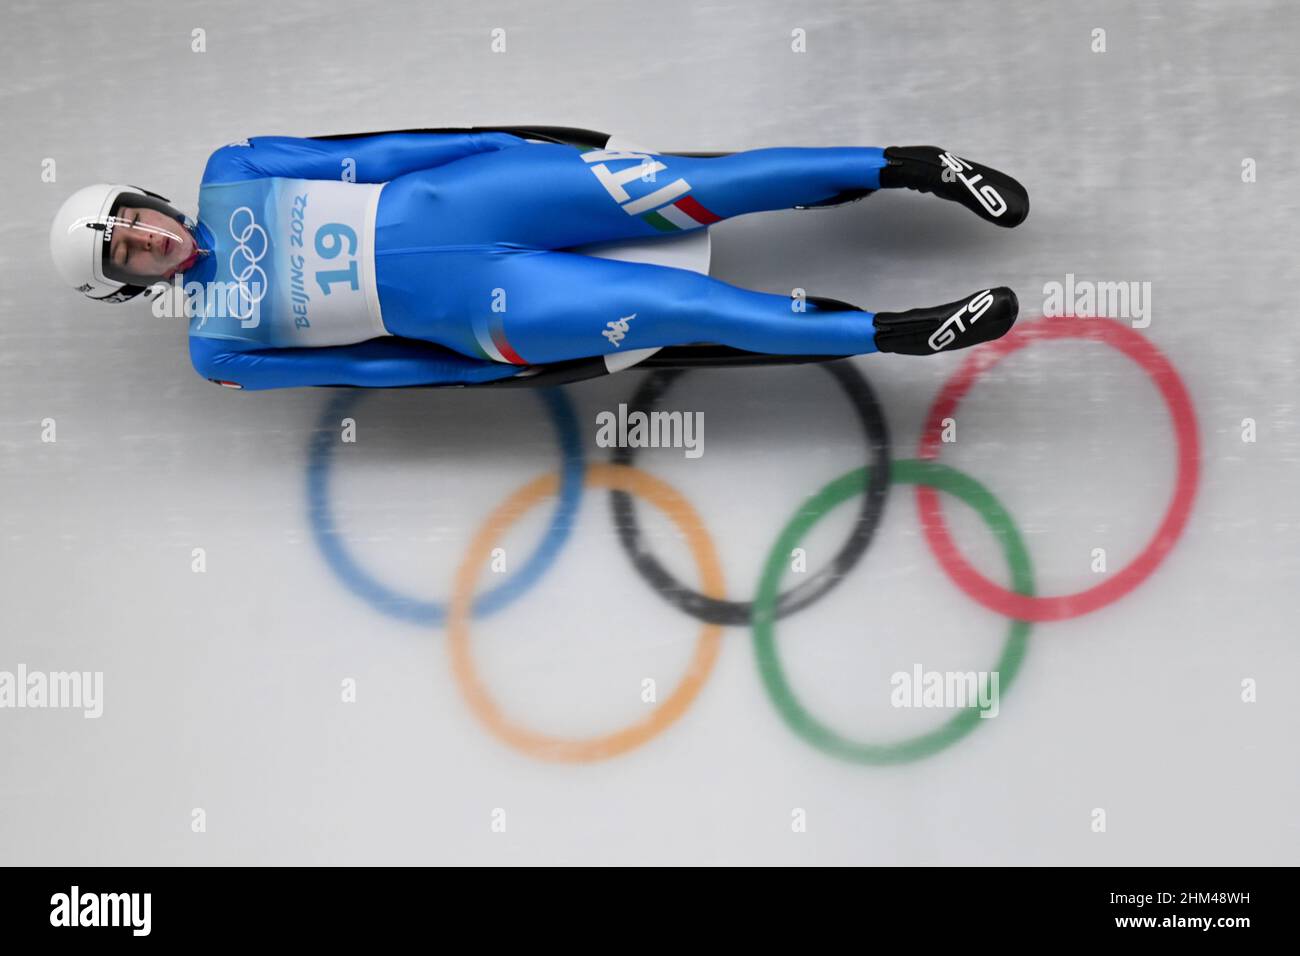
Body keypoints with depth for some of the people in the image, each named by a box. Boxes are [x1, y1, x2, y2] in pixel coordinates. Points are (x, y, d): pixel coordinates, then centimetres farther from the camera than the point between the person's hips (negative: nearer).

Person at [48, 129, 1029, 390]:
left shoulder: (230, 178, 10)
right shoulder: (216, 349, 5)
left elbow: (359, 156, 9)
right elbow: (354, 364, 2)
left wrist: (500, 141, 4)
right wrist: (476, 372, -3)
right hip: (450, 309, -2)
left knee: (673, 192, -15)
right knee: (667, 305, -18)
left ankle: (902, 164, -8)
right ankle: (885, 332, -12)